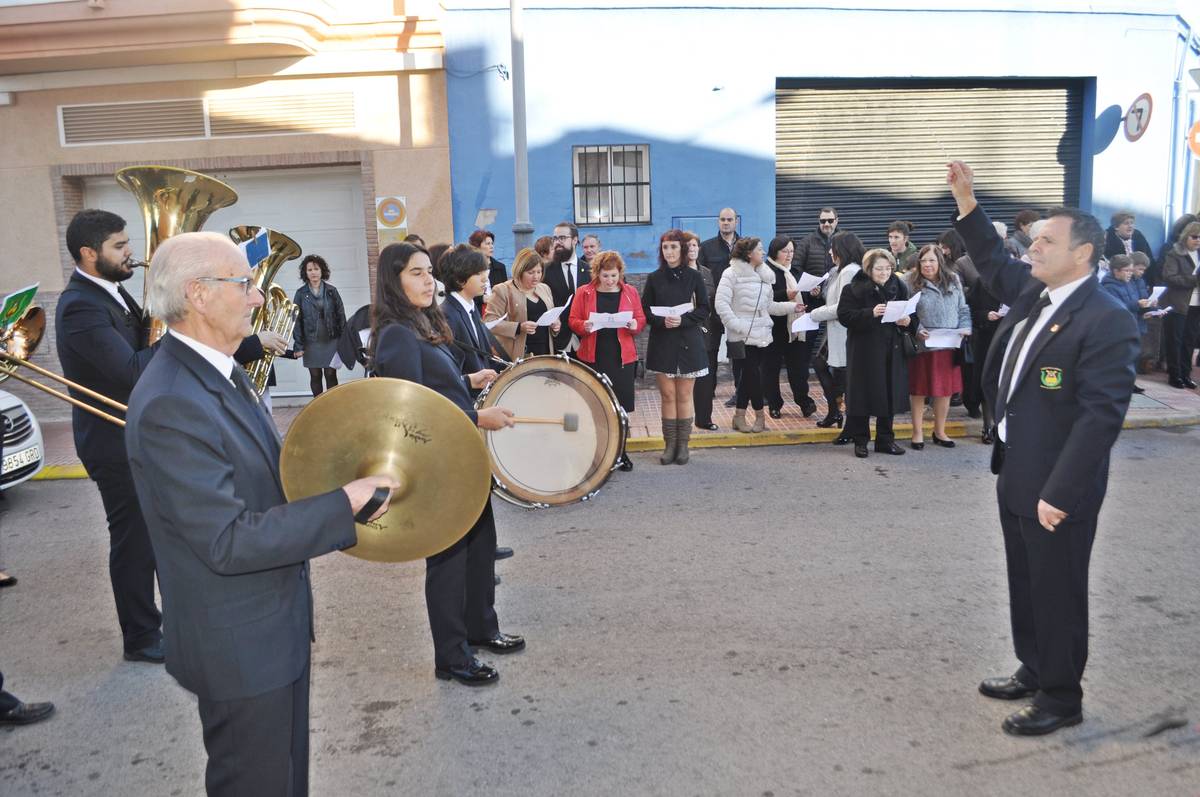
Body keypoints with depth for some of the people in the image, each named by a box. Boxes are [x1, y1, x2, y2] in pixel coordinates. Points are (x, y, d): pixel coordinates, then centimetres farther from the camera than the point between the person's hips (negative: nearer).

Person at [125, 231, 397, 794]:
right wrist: (342, 504, -26)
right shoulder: (170, 404, -27)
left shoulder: (221, 372, 4)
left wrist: (339, 499, 1)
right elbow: (227, 542, -29)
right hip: (239, 645, -9)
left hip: (276, 622, 9)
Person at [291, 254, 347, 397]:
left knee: (330, 374, 0)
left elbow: (341, 315, 3)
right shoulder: (301, 293, 1)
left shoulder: (331, 291, 2)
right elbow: (297, 320, 0)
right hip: (311, 342, 0)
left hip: (331, 340, 0)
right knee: (315, 376, 7)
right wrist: (298, 345, -6)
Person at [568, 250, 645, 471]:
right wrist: (584, 326, -17)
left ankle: (620, 452, 16)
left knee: (621, 405, 3)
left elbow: (641, 320, 9)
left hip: (622, 357, 1)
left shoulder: (630, 292, 7)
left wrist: (635, 325, -13)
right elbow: (573, 321, 4)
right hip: (593, 357, -1)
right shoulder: (584, 293, 3)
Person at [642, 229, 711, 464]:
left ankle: (683, 445, 10)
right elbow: (645, 311, 3)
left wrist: (682, 319, -16)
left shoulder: (693, 277, 3)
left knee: (684, 395, 3)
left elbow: (704, 310, 0)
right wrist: (662, 321, -16)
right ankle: (670, 444, 8)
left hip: (688, 342, -1)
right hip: (662, 343, 1)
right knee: (667, 396, 2)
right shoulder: (654, 278, 5)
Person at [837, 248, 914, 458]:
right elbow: (844, 315, -14)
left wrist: (907, 320, -8)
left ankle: (885, 439, 20)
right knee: (864, 394, 1)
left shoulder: (899, 287, 8)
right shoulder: (854, 289, -6)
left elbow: (911, 313, 15)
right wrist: (871, 313, -26)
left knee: (890, 394, 8)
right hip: (864, 351, -4)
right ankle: (860, 440, 13)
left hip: (892, 350, 4)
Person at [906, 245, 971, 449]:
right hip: (921, 346, -3)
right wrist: (917, 331, -18)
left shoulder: (953, 281, 8)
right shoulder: (912, 283, -5)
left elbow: (963, 309, 12)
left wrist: (965, 328, -4)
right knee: (918, 391, 7)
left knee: (945, 391, 11)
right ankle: (917, 432, 20)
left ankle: (939, 432, 27)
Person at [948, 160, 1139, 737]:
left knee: (1057, 594, 7)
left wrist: (1059, 493, -25)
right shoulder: (1032, 292, 6)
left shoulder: (1106, 321, -20)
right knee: (1025, 585, 21)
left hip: (1057, 488, -8)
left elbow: (1101, 415, -23)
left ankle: (1061, 699, 24)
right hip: (1015, 475, 9)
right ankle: (1034, 672, 39)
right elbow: (993, 263, 25)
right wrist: (965, 198, 16)